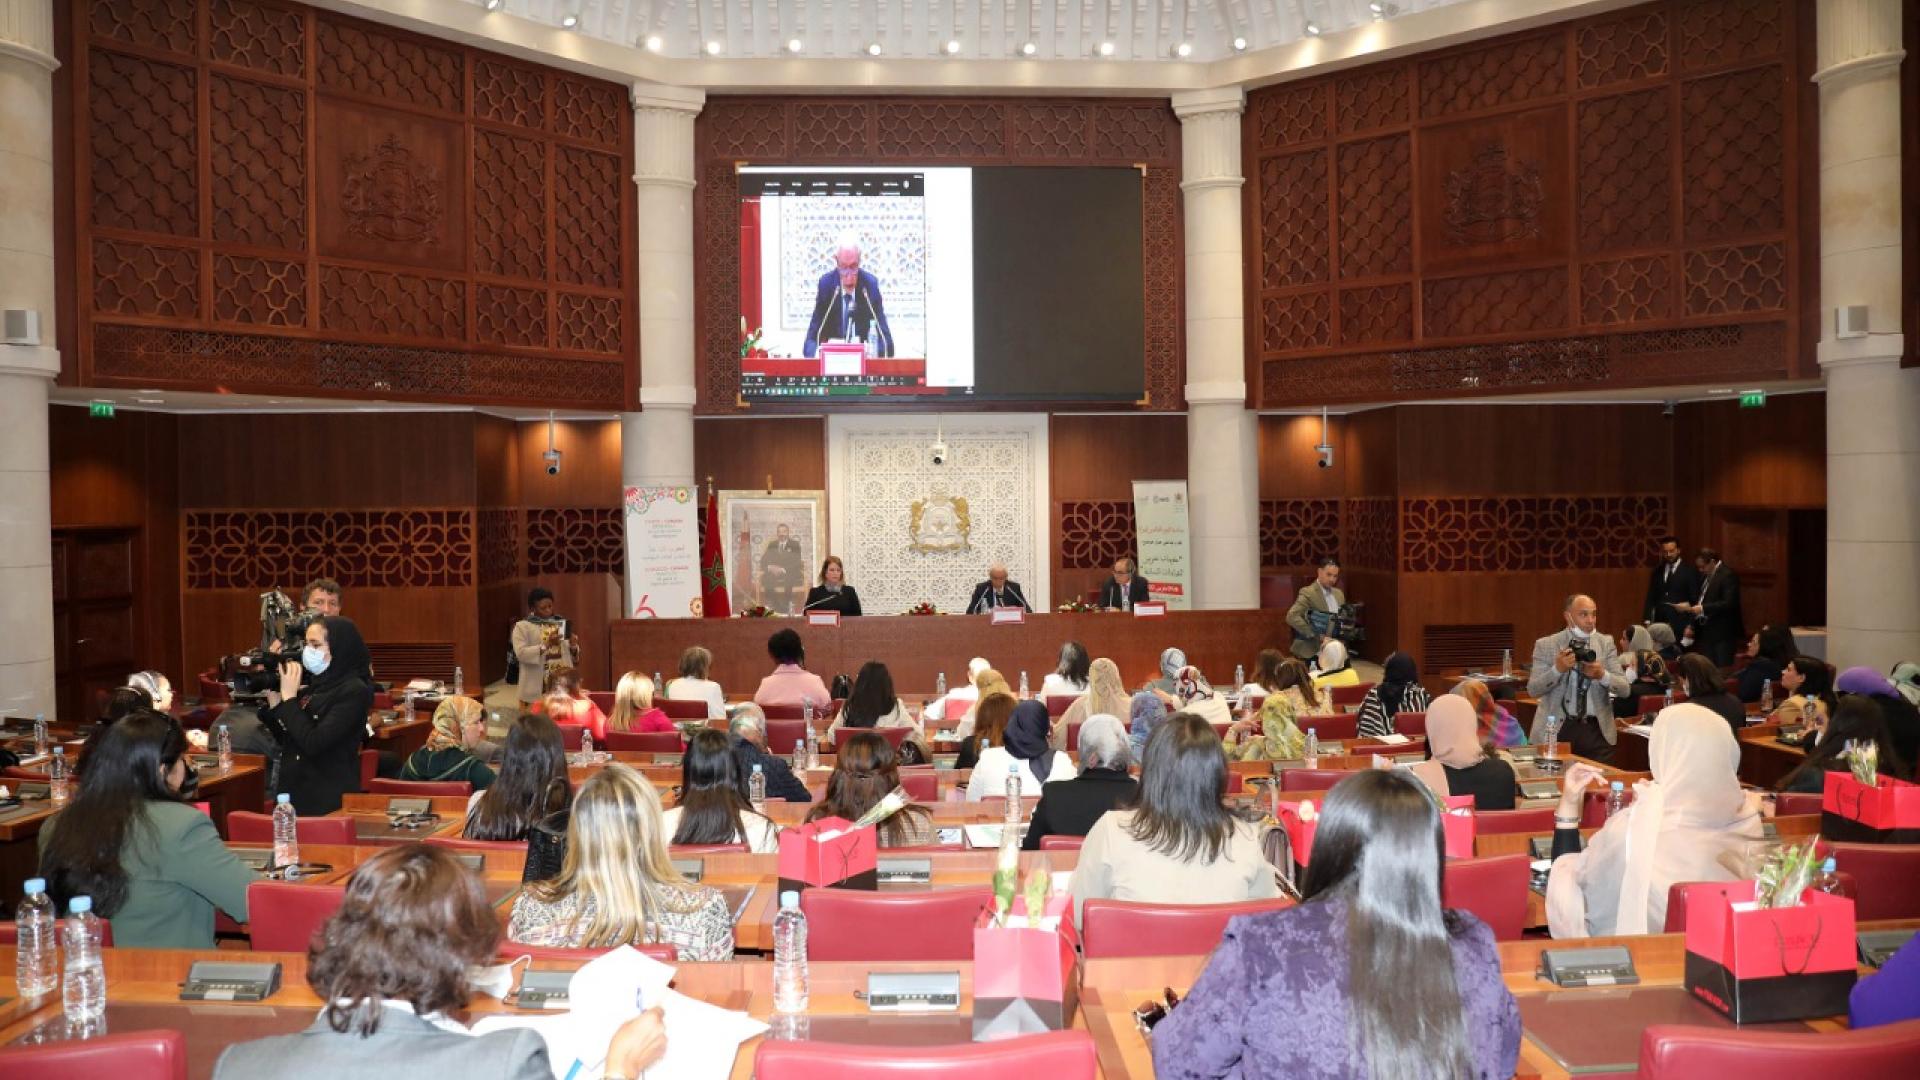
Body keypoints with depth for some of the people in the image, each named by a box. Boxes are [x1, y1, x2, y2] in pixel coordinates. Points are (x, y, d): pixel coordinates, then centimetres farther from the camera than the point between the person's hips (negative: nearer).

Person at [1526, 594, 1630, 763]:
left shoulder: (1606, 643, 8)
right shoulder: (1546, 645, 1)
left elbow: (1624, 688, 3)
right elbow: (1533, 690, -6)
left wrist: (1602, 675, -17)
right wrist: (1557, 669, -22)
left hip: (1597, 731, 2)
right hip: (1557, 729, -2)